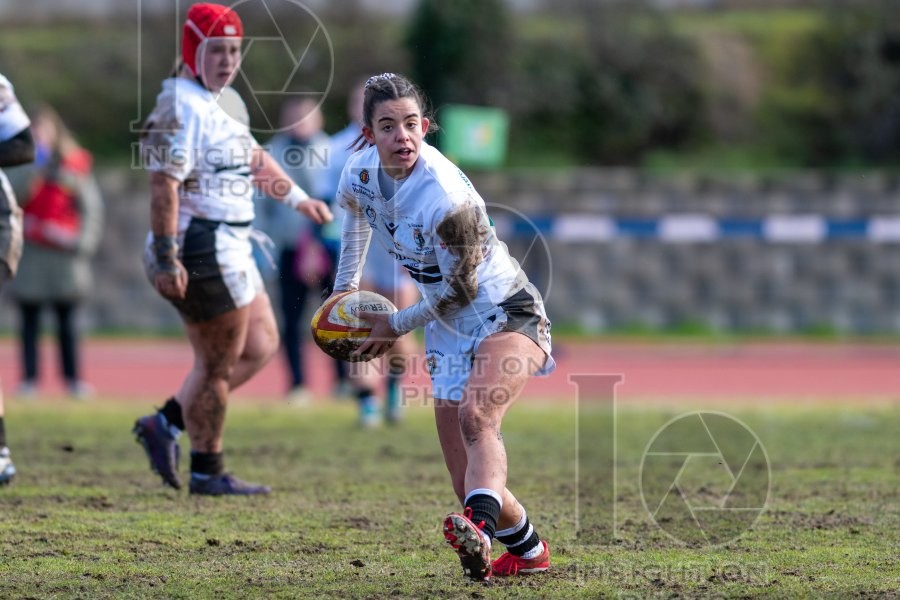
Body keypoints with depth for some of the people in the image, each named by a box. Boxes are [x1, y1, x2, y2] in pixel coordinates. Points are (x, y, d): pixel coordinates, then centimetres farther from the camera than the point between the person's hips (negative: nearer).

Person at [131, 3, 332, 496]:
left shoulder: (228, 101, 14)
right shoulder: (181, 108, -18)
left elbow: (253, 159, 31)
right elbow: (164, 184, -24)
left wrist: (297, 197, 34)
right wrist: (166, 259, -28)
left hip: (231, 247, 10)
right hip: (203, 247, -10)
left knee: (260, 348, 16)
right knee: (218, 363, -1)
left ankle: (166, 423, 16)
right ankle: (207, 472, 11)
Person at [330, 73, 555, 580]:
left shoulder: (446, 199, -28)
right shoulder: (361, 172, -6)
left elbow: (459, 289, -17)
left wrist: (397, 327, -4)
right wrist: (346, 285, 24)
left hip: (506, 315, -7)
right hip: (449, 334, 7)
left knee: (476, 416, -37)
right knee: (469, 485, 4)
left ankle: (482, 529, -60)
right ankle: (530, 551, 29)